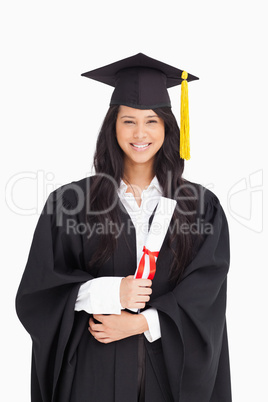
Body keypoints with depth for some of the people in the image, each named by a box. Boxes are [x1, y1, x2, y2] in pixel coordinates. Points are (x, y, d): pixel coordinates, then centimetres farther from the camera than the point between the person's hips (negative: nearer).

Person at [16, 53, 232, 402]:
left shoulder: (202, 207, -2)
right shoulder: (70, 202, -4)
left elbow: (205, 296, -7)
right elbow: (37, 291, -5)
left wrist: (140, 322, -17)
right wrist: (106, 293, -19)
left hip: (172, 369, 1)